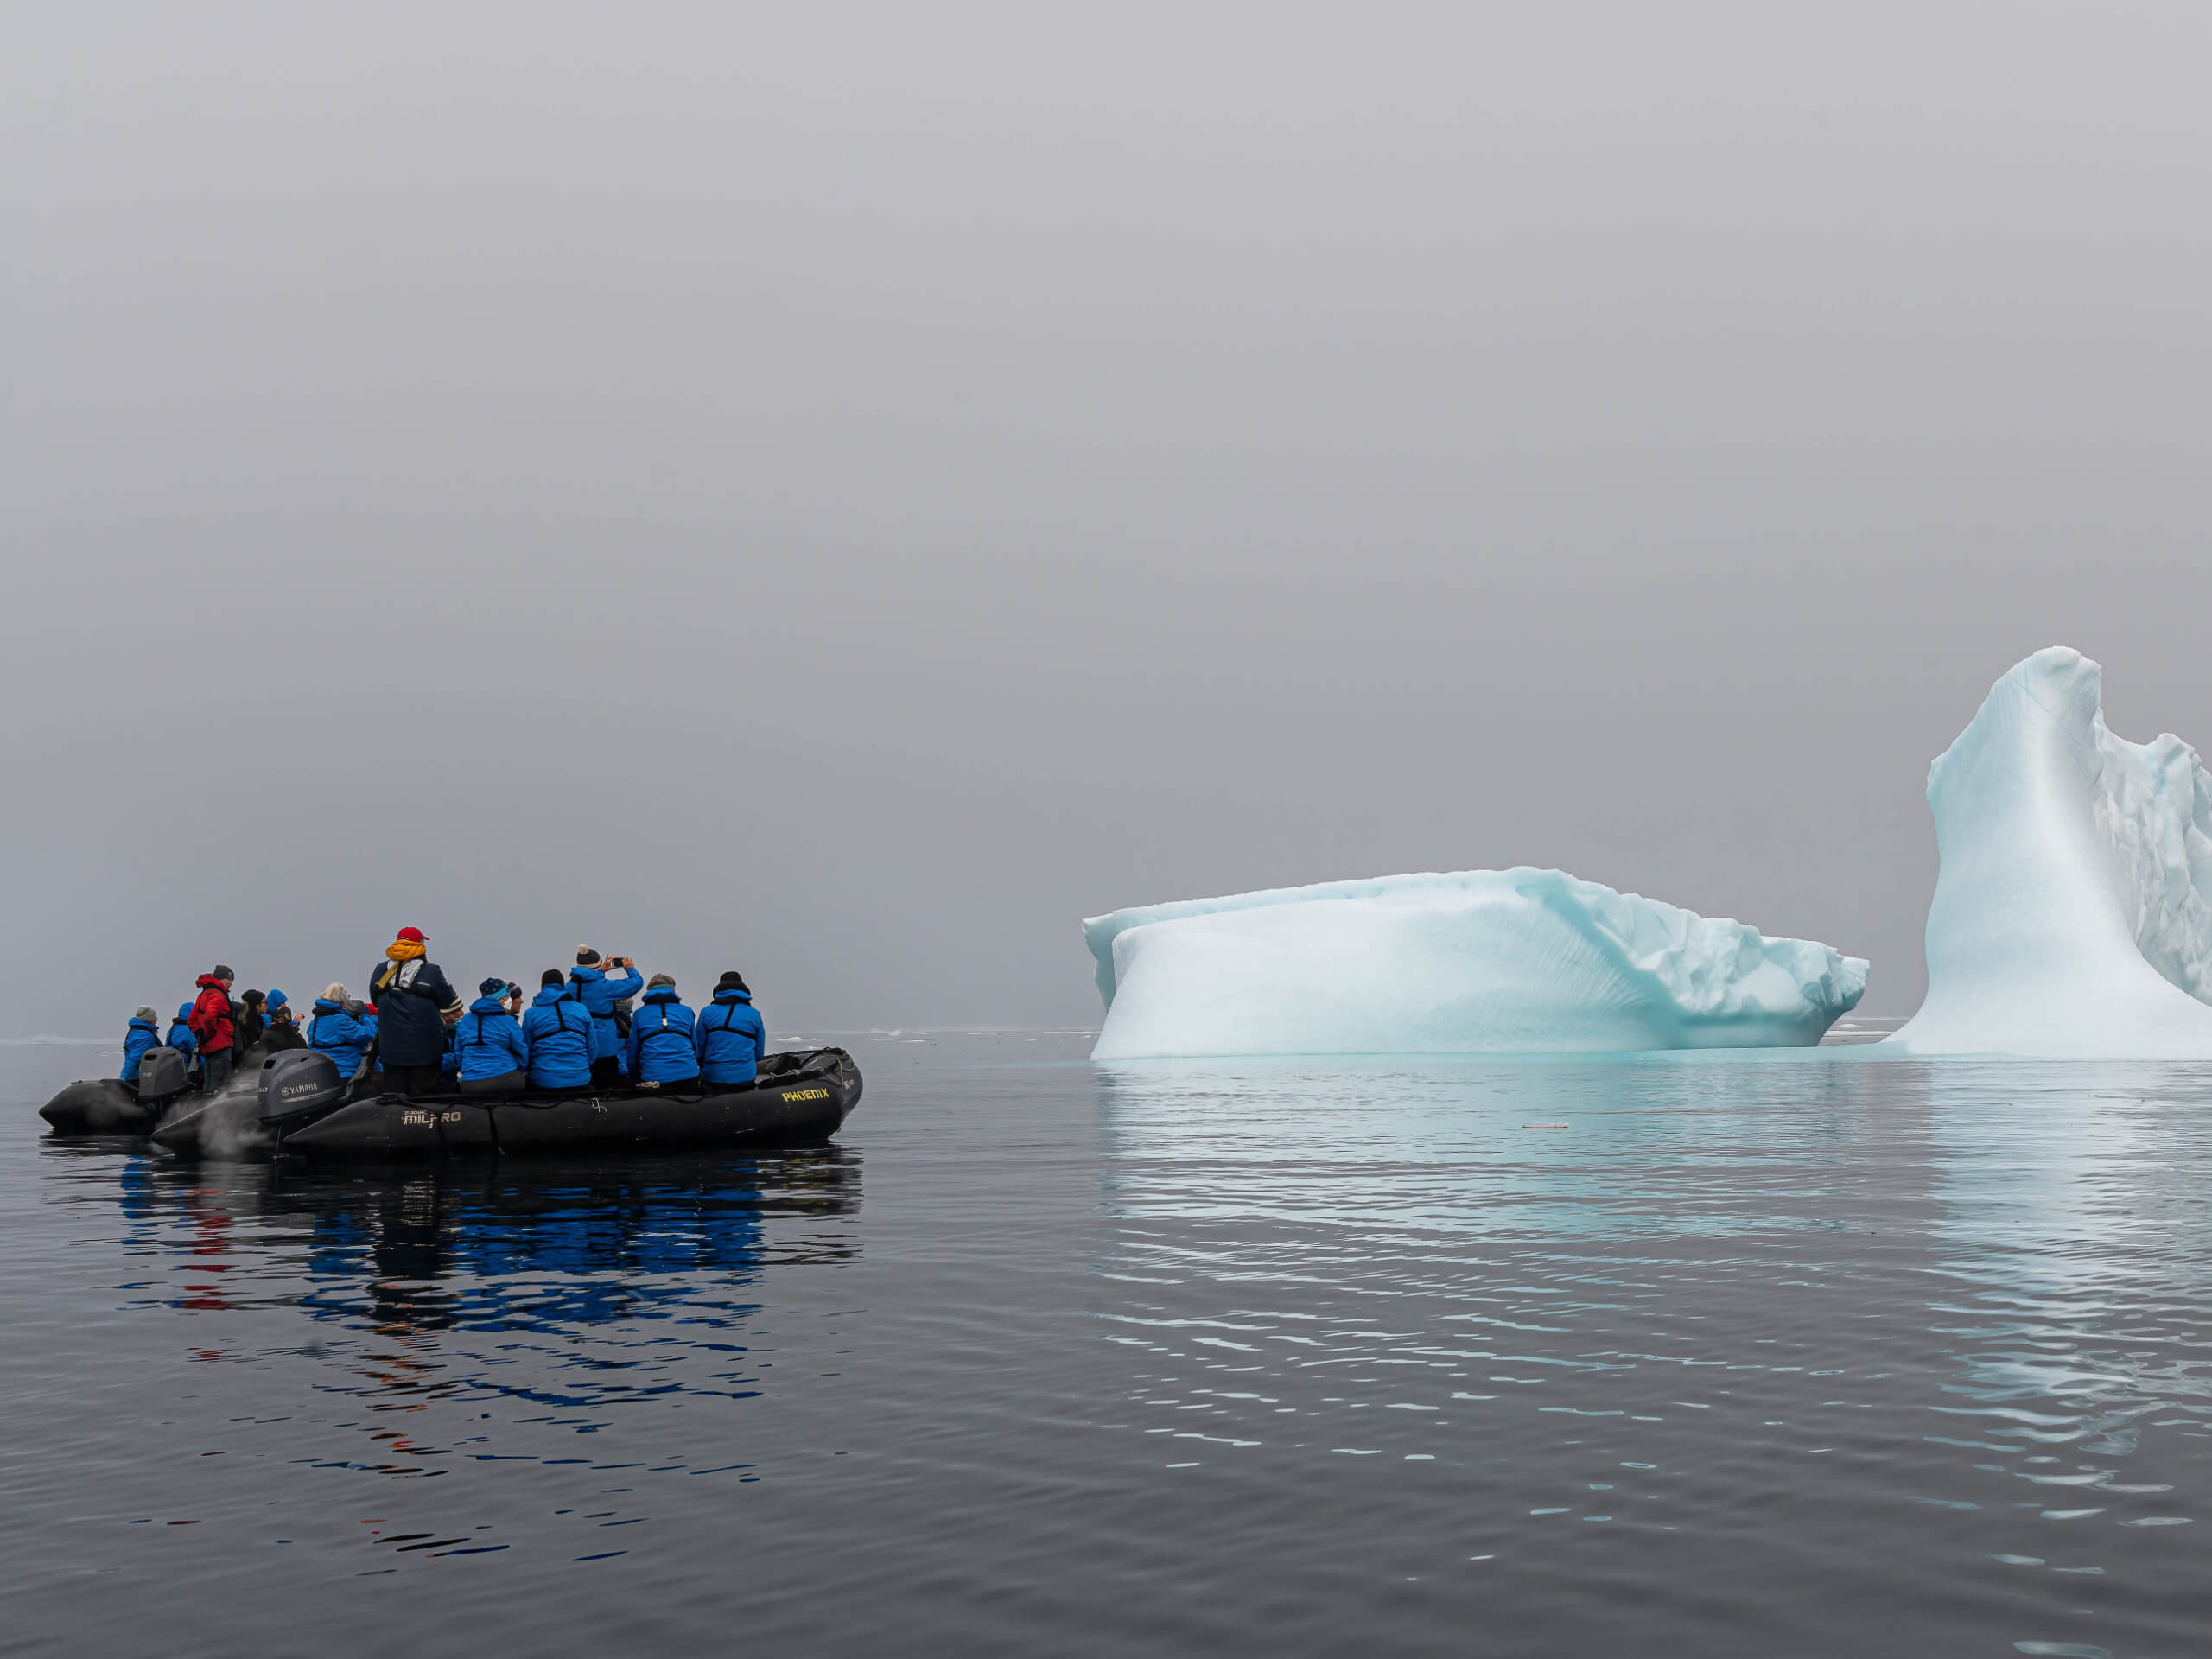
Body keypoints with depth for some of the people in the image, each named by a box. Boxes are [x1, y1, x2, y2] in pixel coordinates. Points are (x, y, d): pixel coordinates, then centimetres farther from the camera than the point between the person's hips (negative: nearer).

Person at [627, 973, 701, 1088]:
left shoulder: (639, 1014, 9)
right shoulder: (686, 1012, 11)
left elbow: (633, 1050, 11)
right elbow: (696, 1047, 17)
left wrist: (634, 1077, 23)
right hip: (687, 1075, 1)